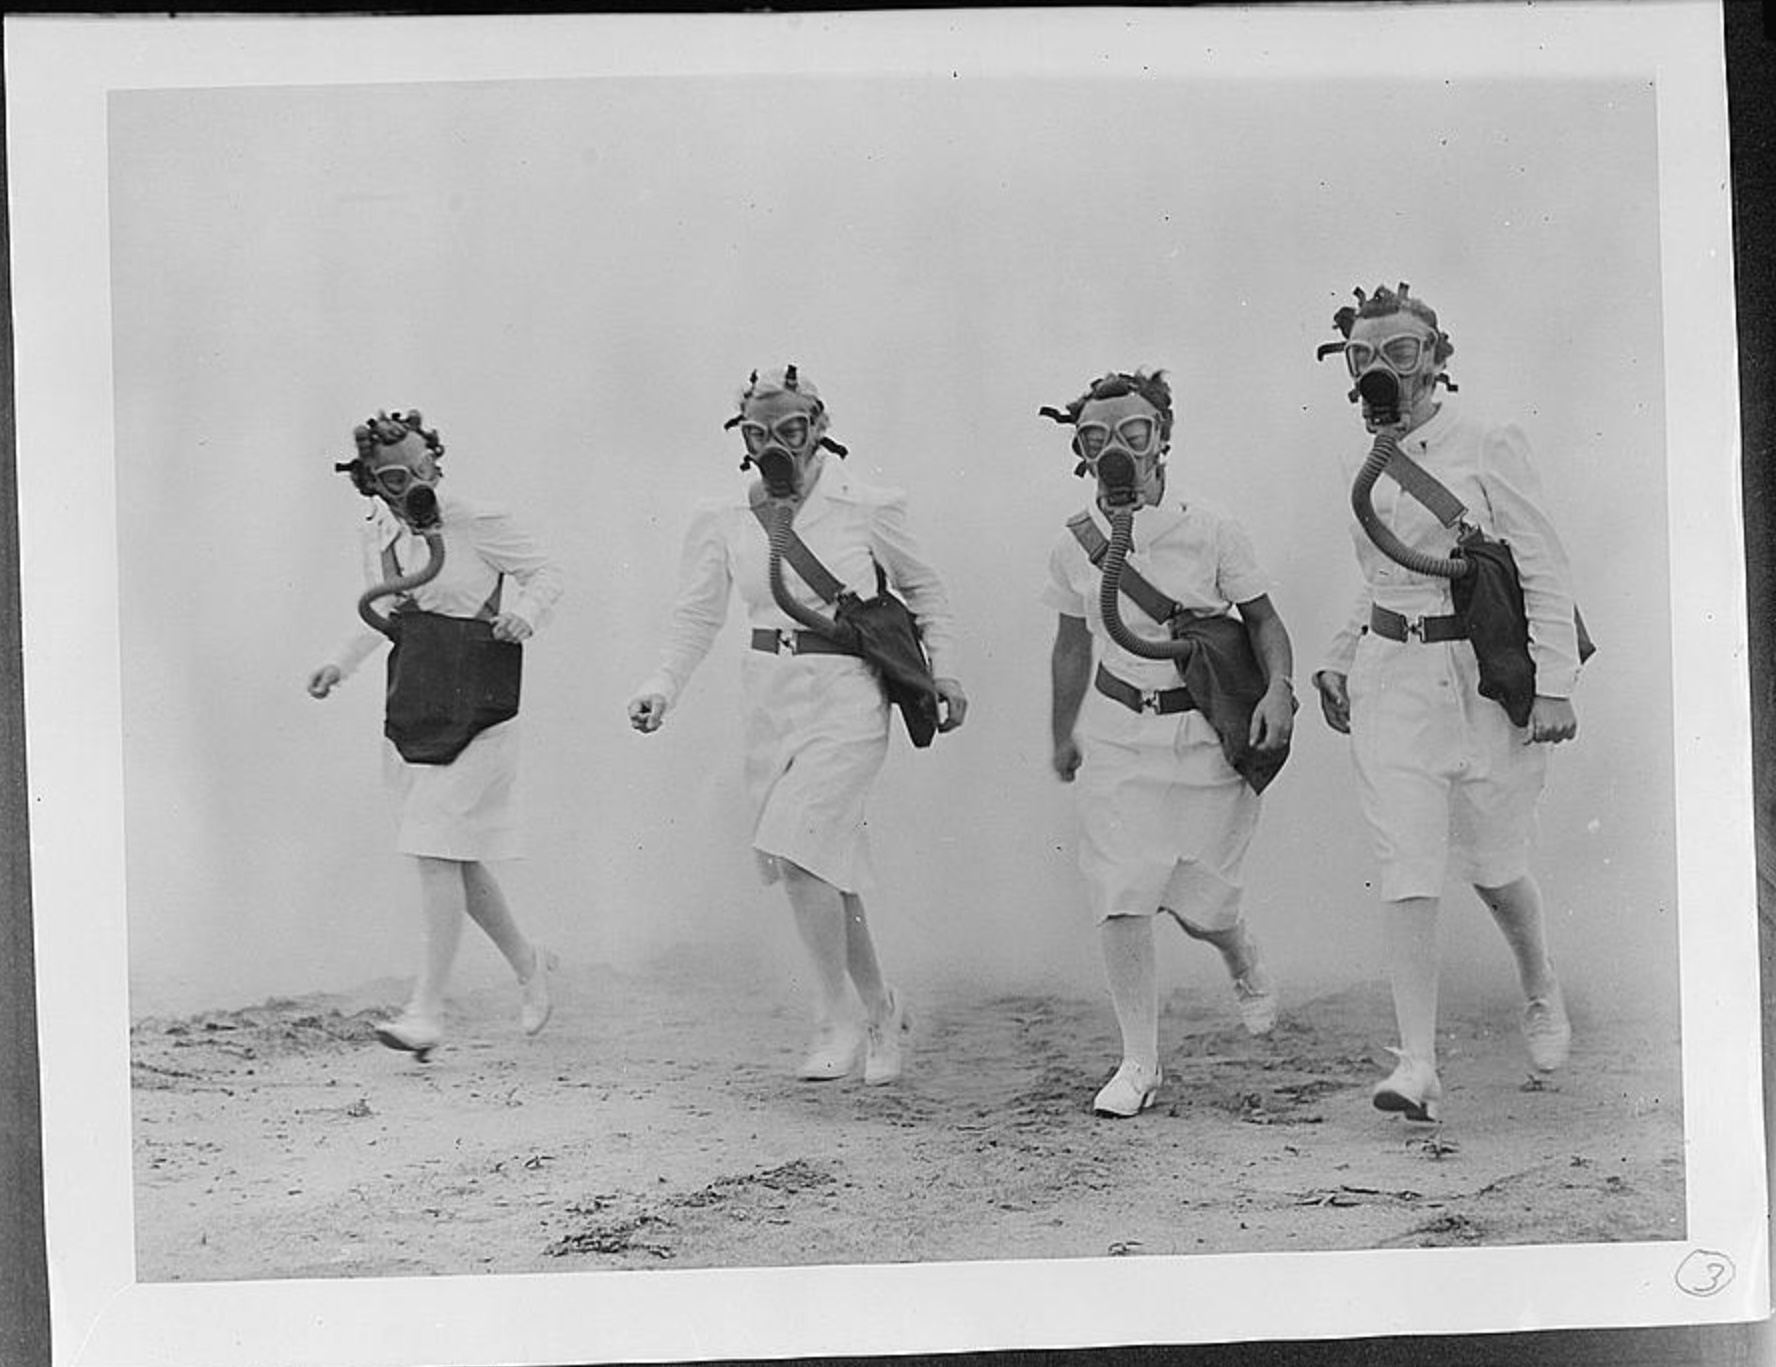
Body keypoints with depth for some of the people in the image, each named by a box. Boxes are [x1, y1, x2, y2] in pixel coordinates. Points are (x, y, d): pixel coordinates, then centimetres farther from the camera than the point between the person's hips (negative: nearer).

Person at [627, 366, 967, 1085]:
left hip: (847, 700, -4)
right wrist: (660, 688, -9)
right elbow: (697, 617, 5)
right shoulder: (722, 520, 4)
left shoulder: (867, 508, -4)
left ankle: (838, 1018, -2)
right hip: (769, 700, 4)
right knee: (827, 870, 9)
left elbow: (924, 588, 10)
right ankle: (878, 1009, 30)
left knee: (796, 847, -19)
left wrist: (944, 669, 1)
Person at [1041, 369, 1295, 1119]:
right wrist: (1063, 736, 20)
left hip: (1207, 739, -2)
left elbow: (1263, 620, 0)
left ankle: (1246, 967, 44)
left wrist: (1277, 688, -18)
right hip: (1116, 739, 2)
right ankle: (1138, 1064, 6)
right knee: (1120, 902, -8)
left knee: (1198, 903, 6)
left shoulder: (1209, 530, -9)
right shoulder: (1074, 546, -1)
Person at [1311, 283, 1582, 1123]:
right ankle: (1417, 1065, -6)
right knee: (1407, 873, -6)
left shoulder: (1488, 448, -6)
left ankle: (1542, 994, 40)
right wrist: (1338, 660, 17)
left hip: (1483, 678, -3)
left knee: (1492, 866, 9)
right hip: (1391, 681, 4)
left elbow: (1545, 573, -8)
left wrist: (1553, 684, -14)